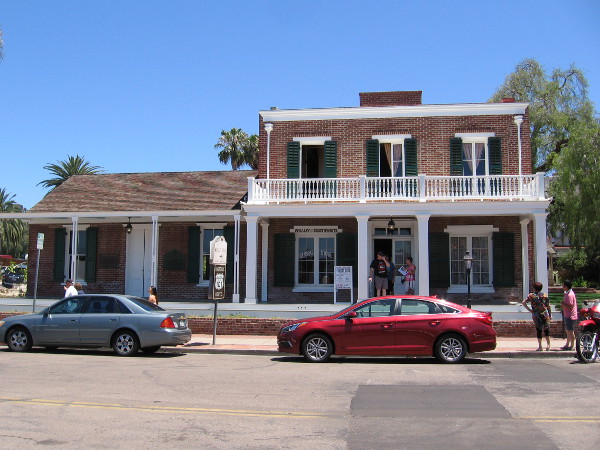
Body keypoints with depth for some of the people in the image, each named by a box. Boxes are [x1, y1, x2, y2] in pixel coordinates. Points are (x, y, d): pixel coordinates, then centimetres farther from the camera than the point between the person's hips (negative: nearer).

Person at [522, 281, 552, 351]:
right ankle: (548, 345, 10)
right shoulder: (545, 295, 1)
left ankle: (540, 346, 6)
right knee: (546, 330, 12)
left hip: (536, 316, 0)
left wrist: (529, 310, -5)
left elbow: (524, 302, -11)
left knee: (538, 330, 6)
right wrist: (550, 315, 12)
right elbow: (548, 306, 3)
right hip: (545, 315, 1)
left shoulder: (531, 295, -2)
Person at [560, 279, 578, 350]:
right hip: (567, 315, 11)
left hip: (570, 316, -11)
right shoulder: (567, 293, 12)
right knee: (567, 331, 17)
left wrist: (563, 304, -14)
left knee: (570, 331, -2)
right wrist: (563, 304, 6)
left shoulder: (570, 295, -21)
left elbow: (570, 307, -25)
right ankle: (567, 345, 26)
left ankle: (572, 346, 6)